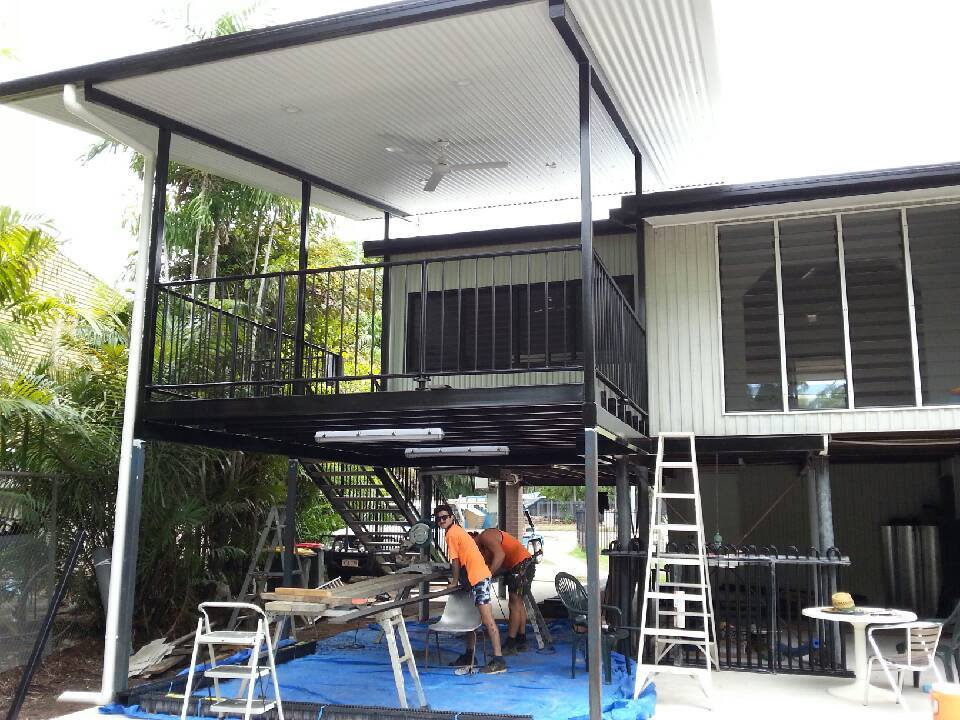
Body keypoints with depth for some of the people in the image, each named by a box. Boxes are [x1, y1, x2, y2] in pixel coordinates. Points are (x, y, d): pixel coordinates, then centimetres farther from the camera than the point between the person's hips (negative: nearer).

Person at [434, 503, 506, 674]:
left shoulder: (452, 533, -9)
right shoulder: (457, 530, 19)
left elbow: (455, 561, -5)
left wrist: (455, 582, 6)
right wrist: (457, 579, 27)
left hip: (478, 578, -11)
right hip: (474, 577, 11)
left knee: (487, 620, -12)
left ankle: (499, 661, -13)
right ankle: (469, 656, 25)